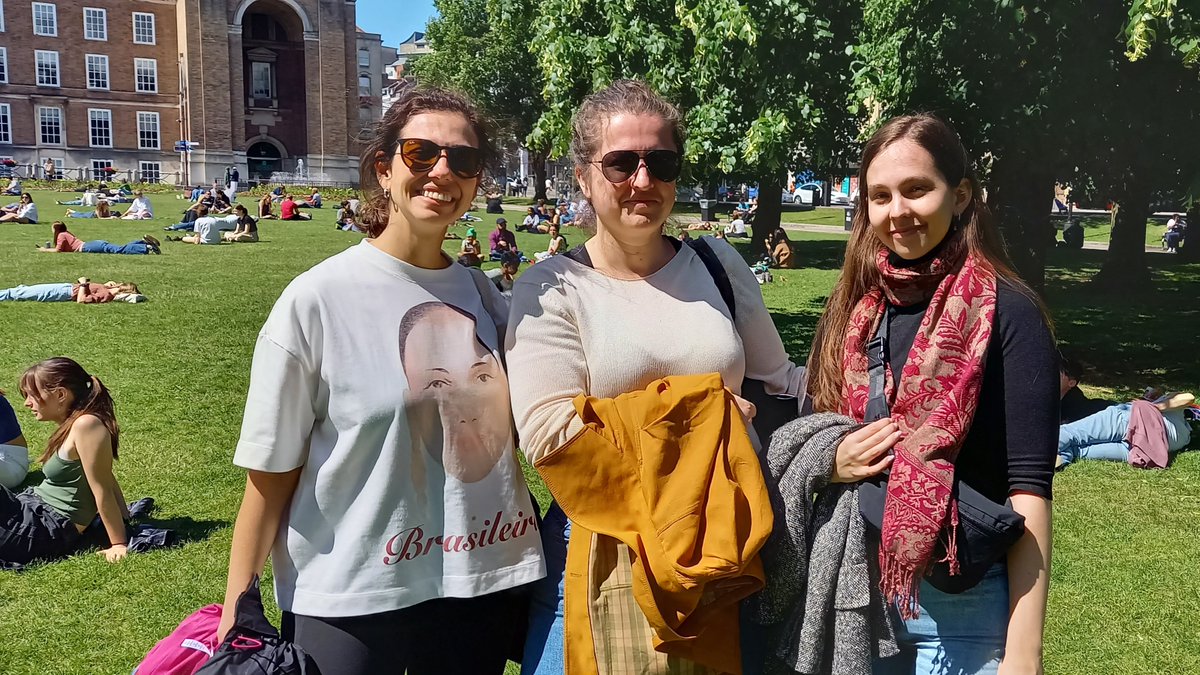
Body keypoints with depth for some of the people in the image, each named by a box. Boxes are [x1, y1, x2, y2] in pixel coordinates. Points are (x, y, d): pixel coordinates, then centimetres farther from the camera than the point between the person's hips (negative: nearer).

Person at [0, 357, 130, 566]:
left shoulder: (86, 425, -20)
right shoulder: (72, 426, 10)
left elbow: (102, 490, -18)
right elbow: (106, 480, 16)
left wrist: (119, 544, -15)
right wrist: (125, 523, 17)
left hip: (40, 532, -10)